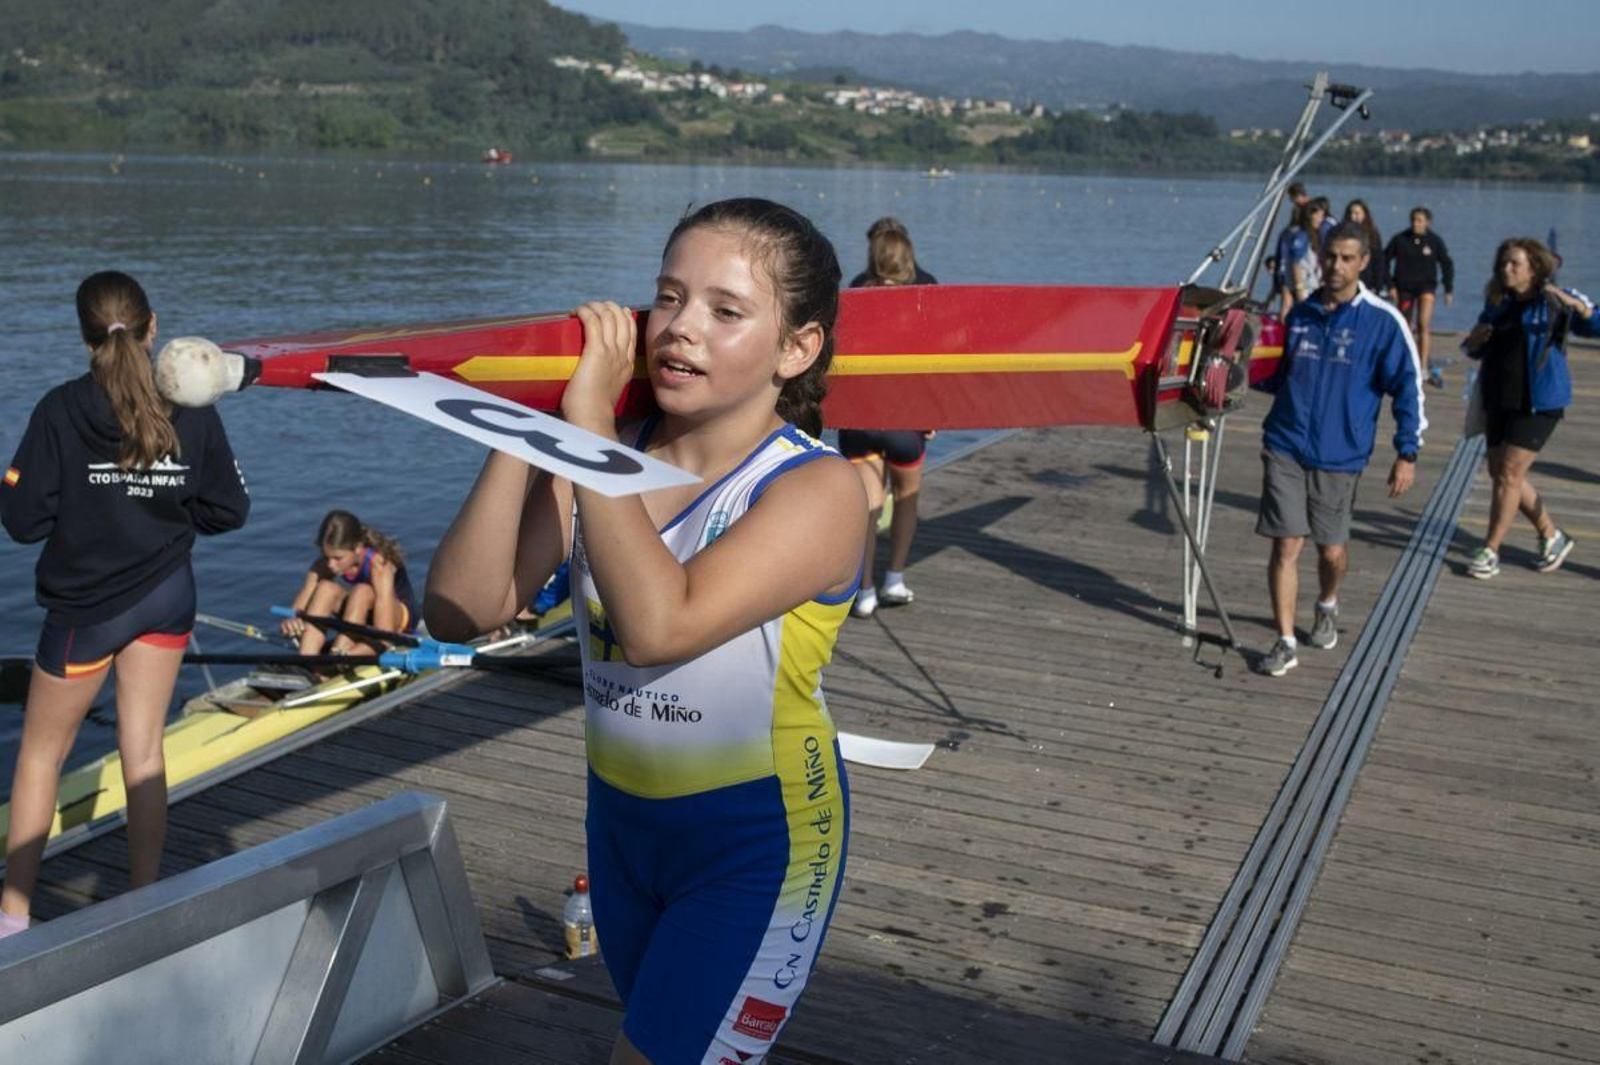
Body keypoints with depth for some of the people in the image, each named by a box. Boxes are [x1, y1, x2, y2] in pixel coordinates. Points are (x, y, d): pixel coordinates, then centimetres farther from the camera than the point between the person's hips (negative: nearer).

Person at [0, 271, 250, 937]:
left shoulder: (61, 411, -16)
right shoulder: (194, 415, -7)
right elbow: (229, 511, 1)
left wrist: (77, 503, 5)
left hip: (87, 605, -3)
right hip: (168, 599, 3)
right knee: (144, 751, 11)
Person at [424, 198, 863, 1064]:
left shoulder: (817, 489, -21)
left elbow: (657, 624, -36)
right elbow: (460, 611, -15)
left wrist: (591, 421, -30)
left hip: (757, 841, -6)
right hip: (620, 821, 6)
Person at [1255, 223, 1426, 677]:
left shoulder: (1382, 322, -5)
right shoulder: (1300, 314, 7)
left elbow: (1408, 387, -3)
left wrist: (1407, 452, -6)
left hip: (1339, 456, -2)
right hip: (1285, 448, 2)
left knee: (1331, 550, 10)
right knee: (1286, 546, -5)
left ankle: (1327, 608, 42)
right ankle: (1285, 643, 3)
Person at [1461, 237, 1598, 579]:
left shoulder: (1552, 302, -6)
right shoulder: (1498, 304, 11)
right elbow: (1477, 351, 21)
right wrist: (1474, 341, -3)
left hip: (1538, 402, -7)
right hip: (1499, 400, 7)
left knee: (1510, 474, -9)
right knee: (1500, 473, 11)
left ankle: (1490, 551, -1)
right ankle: (1552, 536, 28)